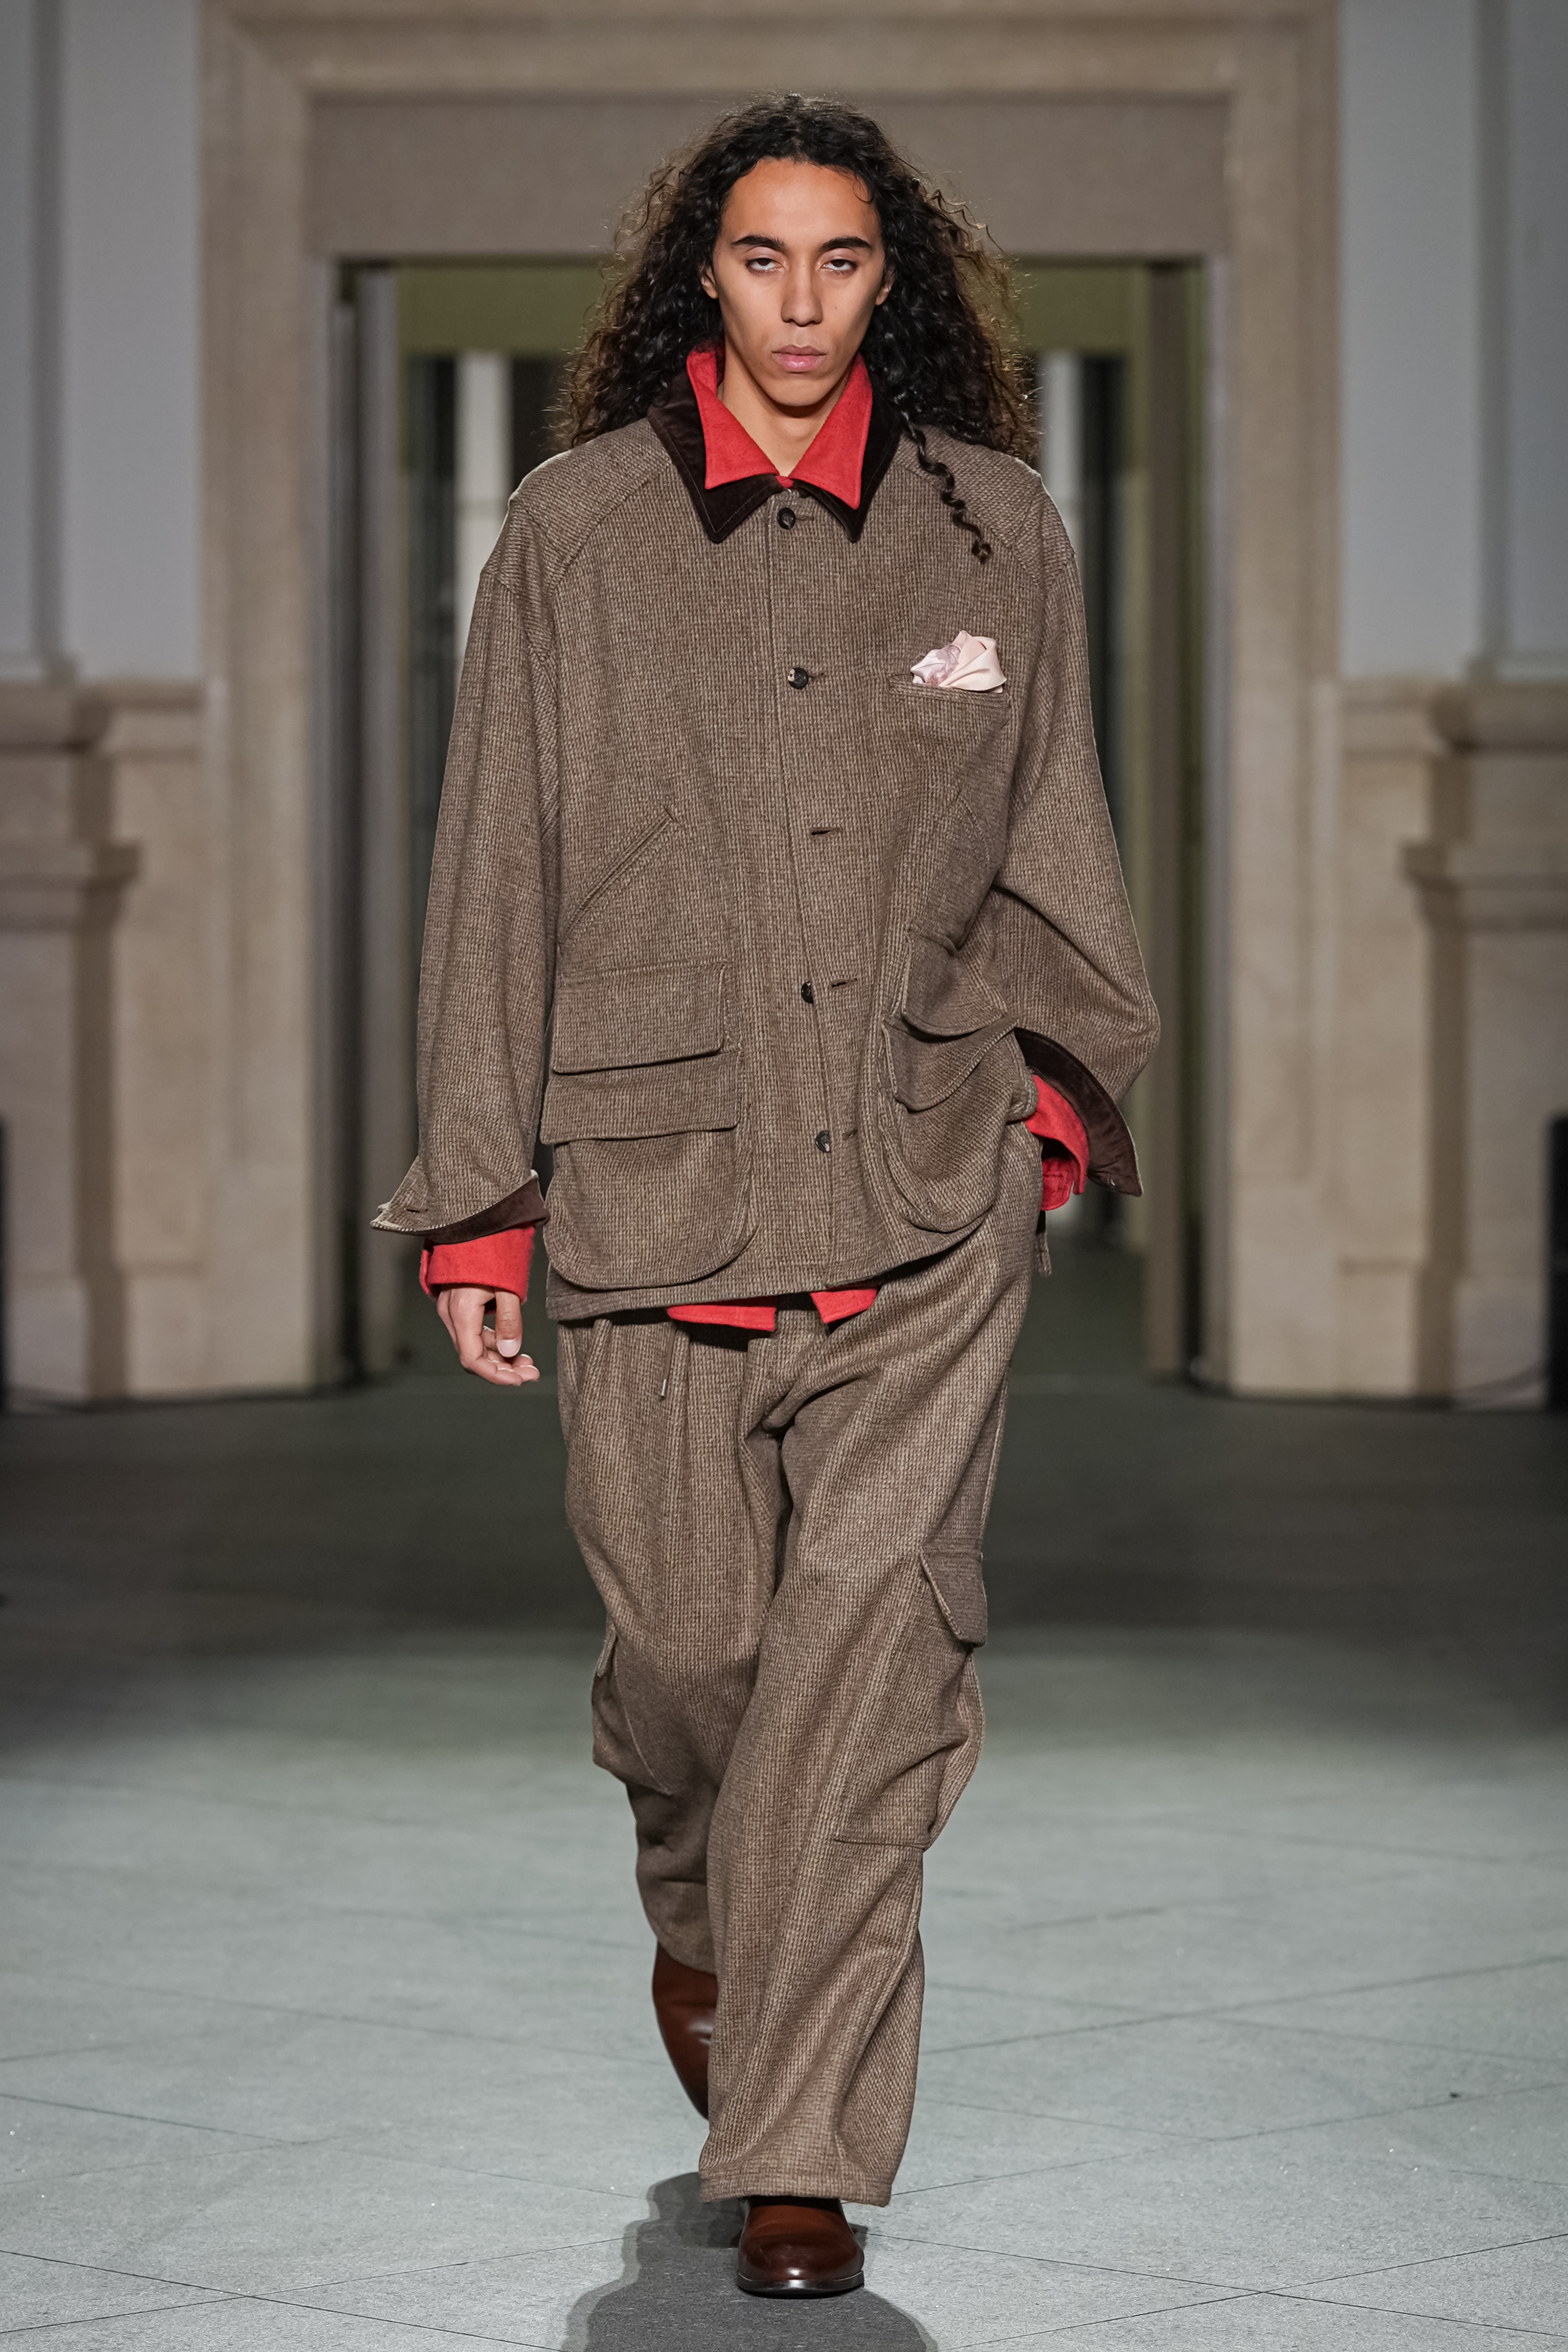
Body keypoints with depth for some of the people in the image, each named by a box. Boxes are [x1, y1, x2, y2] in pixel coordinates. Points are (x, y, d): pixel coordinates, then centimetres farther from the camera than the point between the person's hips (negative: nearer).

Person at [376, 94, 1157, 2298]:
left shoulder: (996, 527, 7)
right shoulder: (576, 534, 3)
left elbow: (1051, 836, 19)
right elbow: (499, 872, 5)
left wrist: (1058, 1063, 11)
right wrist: (474, 1199, 3)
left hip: (932, 1186, 0)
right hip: (660, 1180, 0)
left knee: (868, 1638, -10)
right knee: (689, 1639, 4)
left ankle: (804, 2157, -4)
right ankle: (700, 1916, 40)